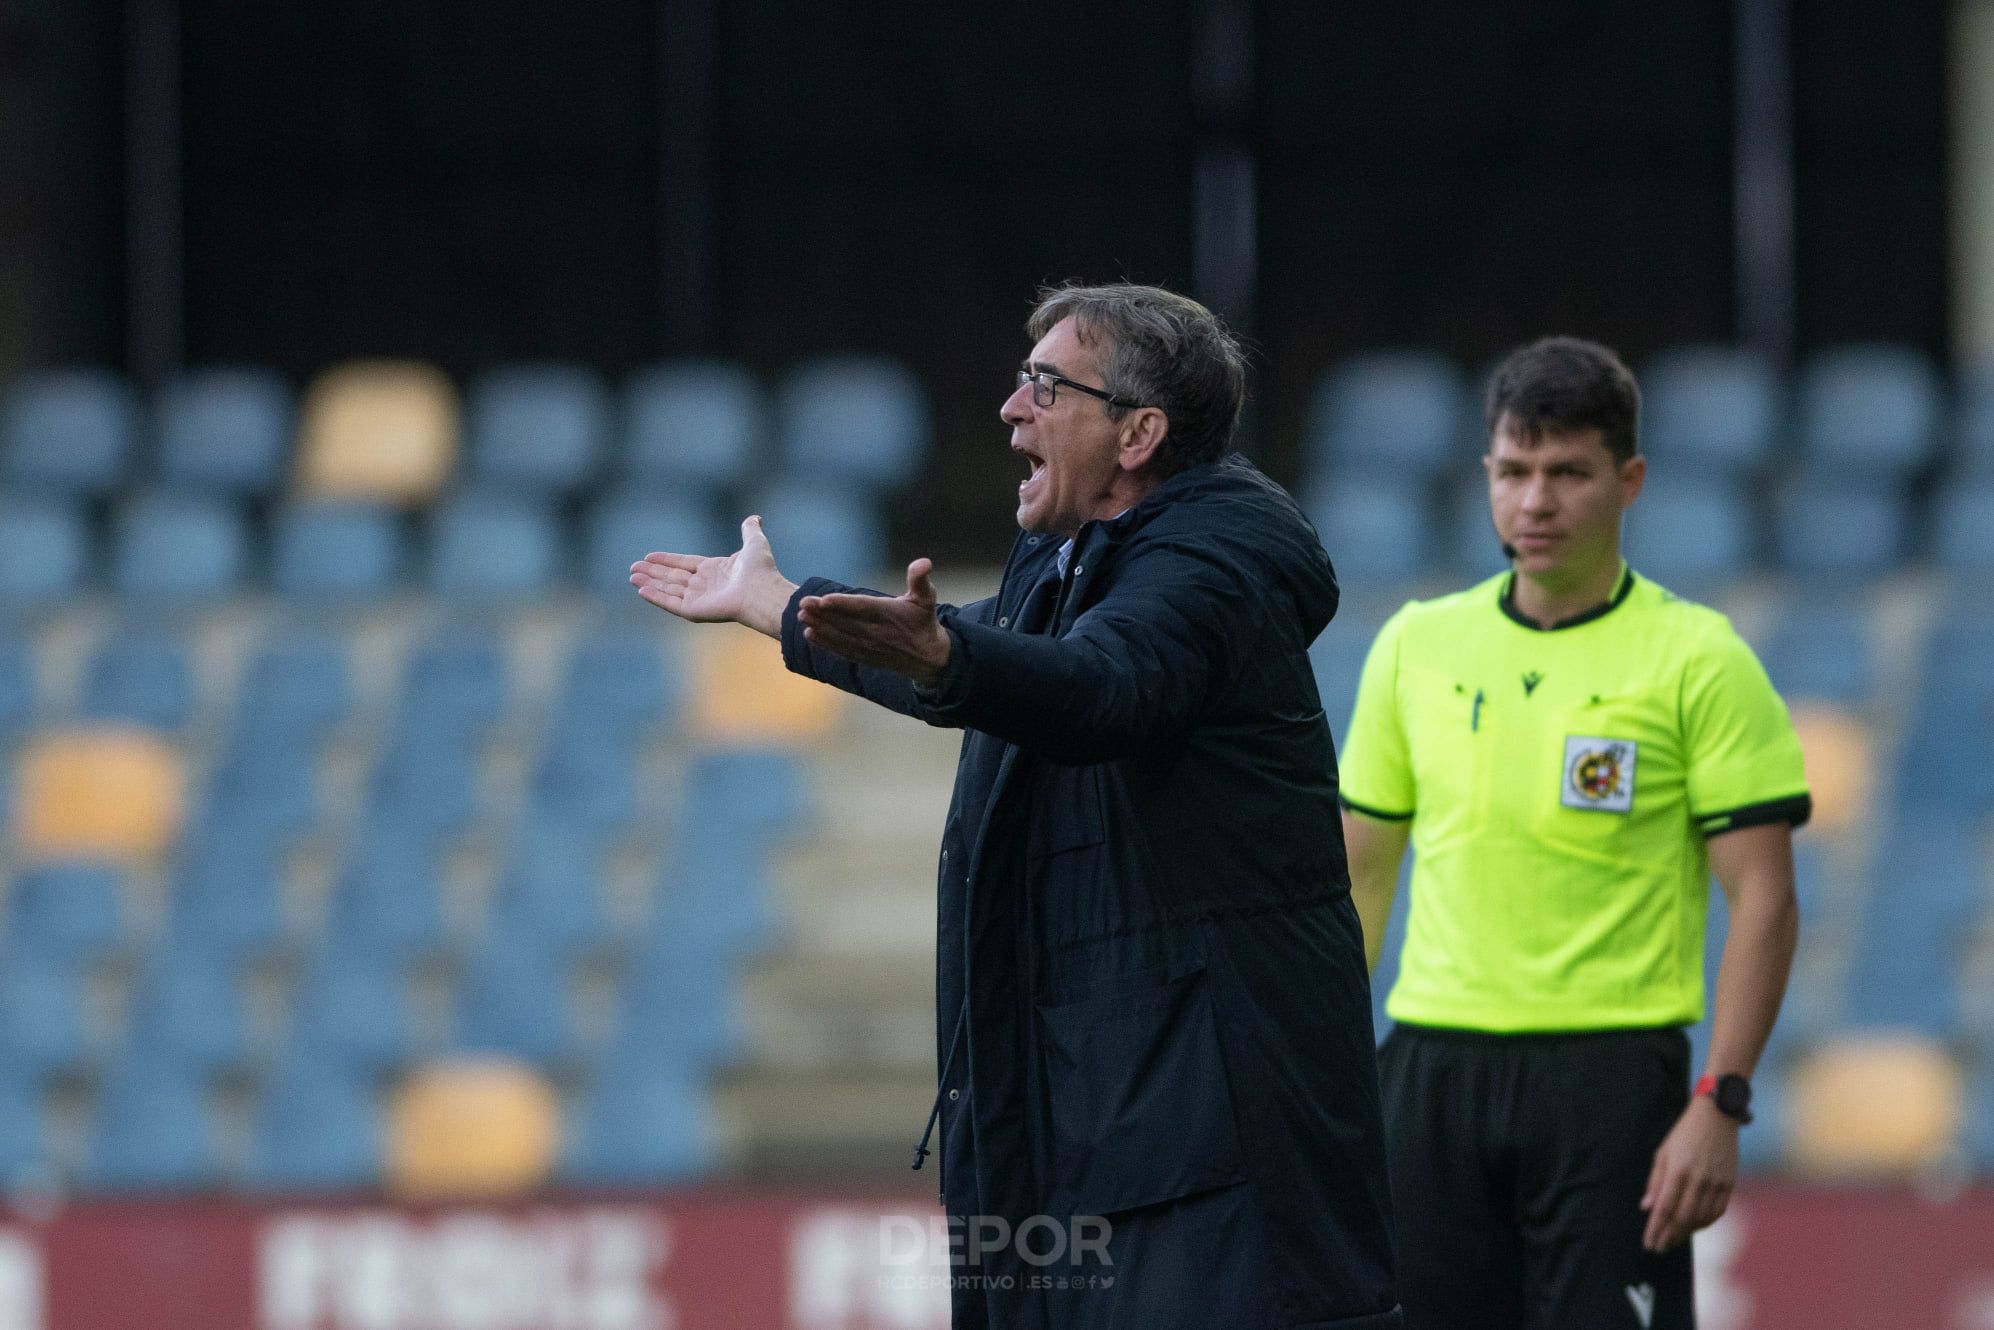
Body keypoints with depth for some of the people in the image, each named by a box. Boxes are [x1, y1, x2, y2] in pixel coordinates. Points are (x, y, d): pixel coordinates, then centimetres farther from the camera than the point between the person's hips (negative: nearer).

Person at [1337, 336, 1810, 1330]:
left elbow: (1762, 902, -6)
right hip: (1433, 1071, 4)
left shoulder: (1697, 660, -4)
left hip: (1611, 1081, -4)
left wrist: (1719, 1106, -15)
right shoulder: (1417, 645, 9)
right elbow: (1358, 876, 16)